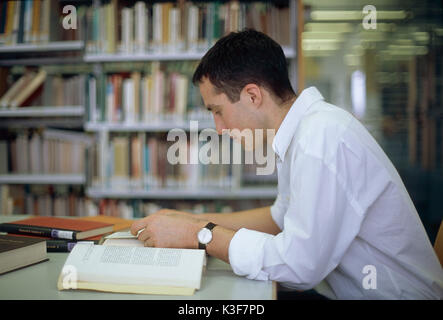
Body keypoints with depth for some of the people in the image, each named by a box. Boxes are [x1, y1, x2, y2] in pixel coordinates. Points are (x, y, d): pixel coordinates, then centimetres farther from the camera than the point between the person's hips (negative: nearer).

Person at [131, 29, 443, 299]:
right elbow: (281, 217, 16)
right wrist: (192, 220, 9)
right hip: (348, 291, 8)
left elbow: (298, 266, -26)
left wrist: (198, 234, -16)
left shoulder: (321, 138, -25)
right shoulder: (307, 128, 5)